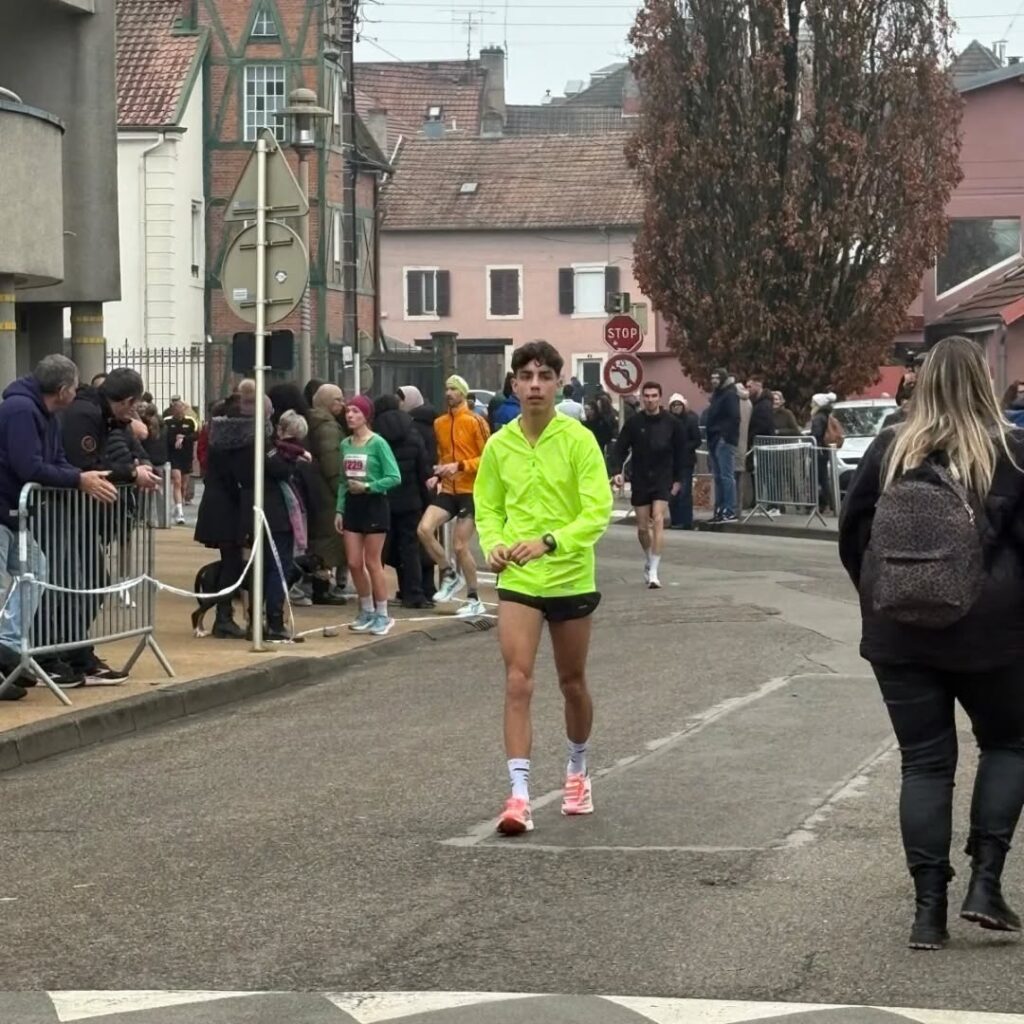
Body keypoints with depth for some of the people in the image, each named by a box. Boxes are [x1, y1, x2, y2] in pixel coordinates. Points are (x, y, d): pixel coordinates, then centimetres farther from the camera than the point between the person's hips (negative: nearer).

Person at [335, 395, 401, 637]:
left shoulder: (377, 443, -11)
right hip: (352, 505, 6)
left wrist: (368, 486, -21)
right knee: (354, 563, 5)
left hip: (373, 504, -5)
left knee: (372, 563, -1)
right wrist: (340, 510, 8)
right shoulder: (345, 444, 6)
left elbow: (394, 477, -14)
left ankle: (382, 615, 10)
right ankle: (367, 611, 20)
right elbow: (343, 481, 13)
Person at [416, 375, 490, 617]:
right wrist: (437, 476, 5)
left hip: (471, 491, -5)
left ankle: (474, 600, 12)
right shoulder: (439, 423, 9)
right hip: (448, 490, 5)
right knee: (424, 529, -15)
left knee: (461, 547, -4)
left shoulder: (475, 422, -9)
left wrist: (460, 466, -20)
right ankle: (450, 574, 6)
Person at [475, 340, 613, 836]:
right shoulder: (499, 445, 0)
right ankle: (519, 795, -15)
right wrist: (495, 545, -10)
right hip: (517, 579, 1)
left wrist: (549, 542, -28)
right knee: (518, 682, -12)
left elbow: (598, 512, -15)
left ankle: (577, 769, 40)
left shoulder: (579, 440, -9)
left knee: (572, 683, 15)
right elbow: (488, 508, 11)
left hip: (571, 578, -1)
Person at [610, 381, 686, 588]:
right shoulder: (633, 422, -1)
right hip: (640, 480, 2)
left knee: (658, 520, -16)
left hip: (663, 479, -2)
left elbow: (681, 453, 6)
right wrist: (617, 471, -14)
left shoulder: (672, 423, -2)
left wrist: (678, 479, 4)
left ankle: (653, 572, -17)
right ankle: (649, 561, 35)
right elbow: (621, 448, 1)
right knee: (642, 527, 7)